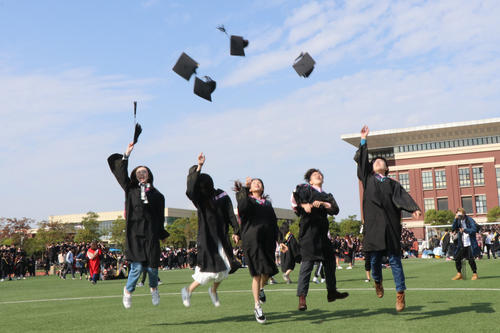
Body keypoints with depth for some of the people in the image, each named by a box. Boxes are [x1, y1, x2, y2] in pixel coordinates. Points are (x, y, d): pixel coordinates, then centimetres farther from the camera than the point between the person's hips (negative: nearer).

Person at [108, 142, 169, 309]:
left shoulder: (157, 195, 11)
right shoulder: (130, 189, 12)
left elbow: (160, 218, 9)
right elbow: (120, 172, 10)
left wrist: (162, 235, 2)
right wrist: (126, 156, 3)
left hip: (151, 234, 1)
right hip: (134, 233, 0)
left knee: (152, 267, 1)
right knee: (137, 267, -7)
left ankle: (154, 288, 33)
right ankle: (128, 290, 22)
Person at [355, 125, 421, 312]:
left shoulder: (393, 184, 14)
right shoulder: (367, 179, 17)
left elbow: (403, 197, -2)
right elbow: (361, 160, 11)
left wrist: (414, 209, -20)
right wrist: (363, 140, 9)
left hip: (390, 225, -1)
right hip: (373, 225, 1)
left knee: (394, 260, -3)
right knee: (375, 259, 4)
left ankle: (400, 294, -2)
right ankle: (377, 283, 32)